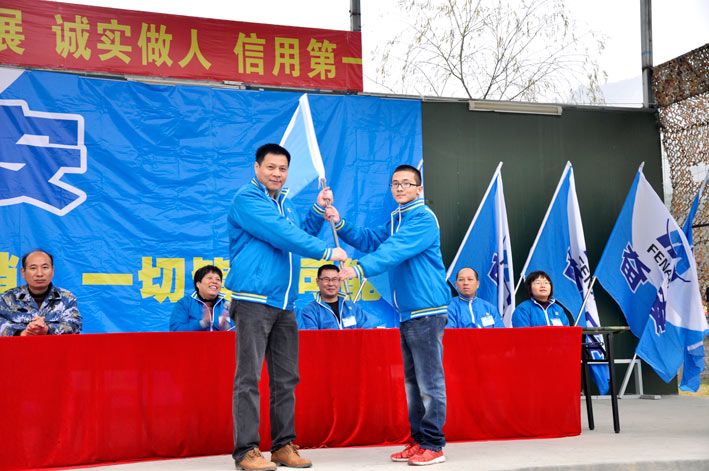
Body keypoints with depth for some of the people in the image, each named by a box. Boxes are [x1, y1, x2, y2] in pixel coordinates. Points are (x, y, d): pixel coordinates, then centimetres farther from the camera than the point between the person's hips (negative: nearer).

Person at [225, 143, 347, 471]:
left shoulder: (285, 205, 21)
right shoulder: (247, 200, -7)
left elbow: (302, 235, 22)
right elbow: (282, 235, -17)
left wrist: (319, 209, 10)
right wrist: (327, 252, -16)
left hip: (284, 305, 8)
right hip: (253, 302, -8)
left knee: (286, 378, 9)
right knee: (249, 377, -7)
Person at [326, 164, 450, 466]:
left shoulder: (423, 219, -11)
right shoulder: (396, 220, 19)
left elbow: (395, 250, -23)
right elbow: (370, 240, 13)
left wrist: (360, 269, -32)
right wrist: (340, 223, 0)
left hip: (427, 311, -10)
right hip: (407, 313, 10)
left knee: (429, 381, -6)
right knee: (412, 381, 13)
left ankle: (433, 445, 0)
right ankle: (419, 440, 21)